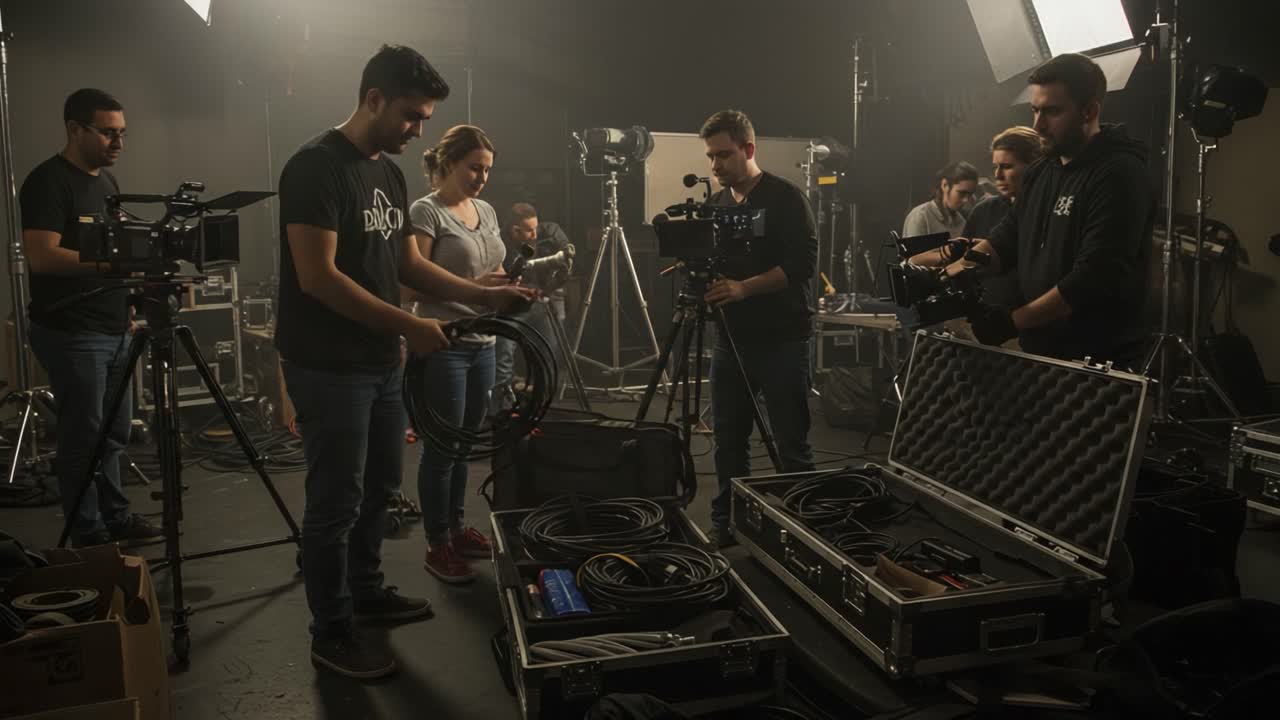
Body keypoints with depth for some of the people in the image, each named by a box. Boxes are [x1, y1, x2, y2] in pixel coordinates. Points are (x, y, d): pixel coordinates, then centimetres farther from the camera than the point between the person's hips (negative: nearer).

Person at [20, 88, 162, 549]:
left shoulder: (106, 179, 16)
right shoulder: (48, 182, -11)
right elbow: (42, 256, -20)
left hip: (114, 329, 8)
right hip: (71, 334, -8)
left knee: (113, 434, 12)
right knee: (83, 438, -2)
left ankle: (115, 519, 23)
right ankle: (89, 537, 7)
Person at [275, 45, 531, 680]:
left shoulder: (389, 172, 11)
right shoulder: (317, 167, -17)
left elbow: (408, 264, 15)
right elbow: (318, 277, -23)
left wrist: (482, 294, 3)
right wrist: (410, 326, -22)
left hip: (381, 361, 9)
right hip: (329, 367, -9)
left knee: (380, 484, 20)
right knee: (337, 499, 1)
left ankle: (365, 589, 39)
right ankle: (331, 633, 16)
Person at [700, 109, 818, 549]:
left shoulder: (785, 198, -6)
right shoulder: (715, 205, 13)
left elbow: (803, 262, -15)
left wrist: (744, 288, -23)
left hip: (781, 340, -5)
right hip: (730, 338, 6)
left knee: (791, 445, -1)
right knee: (728, 440, 9)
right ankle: (726, 524, 21)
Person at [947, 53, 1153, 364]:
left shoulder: (1119, 175, -16)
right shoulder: (1041, 173, 11)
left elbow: (1094, 278, -25)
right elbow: (1005, 239, 9)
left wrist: (1013, 321, -24)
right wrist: (956, 270, -10)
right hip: (1037, 353, 8)